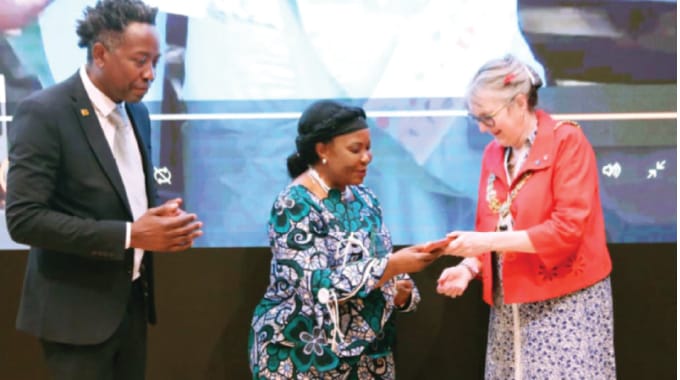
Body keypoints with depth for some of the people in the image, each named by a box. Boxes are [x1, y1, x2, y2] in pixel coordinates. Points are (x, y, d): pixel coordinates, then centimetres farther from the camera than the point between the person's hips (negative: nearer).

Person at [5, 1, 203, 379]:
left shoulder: (137, 113, 8)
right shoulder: (44, 113, -16)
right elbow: (24, 218, -21)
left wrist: (162, 215, -5)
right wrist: (129, 234, -24)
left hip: (133, 300, 7)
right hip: (78, 308, -7)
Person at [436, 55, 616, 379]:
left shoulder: (567, 141, -9)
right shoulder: (493, 154, 10)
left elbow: (568, 228, -17)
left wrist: (489, 242, -21)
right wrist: (470, 266, -6)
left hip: (566, 303, -5)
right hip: (509, 309, 6)